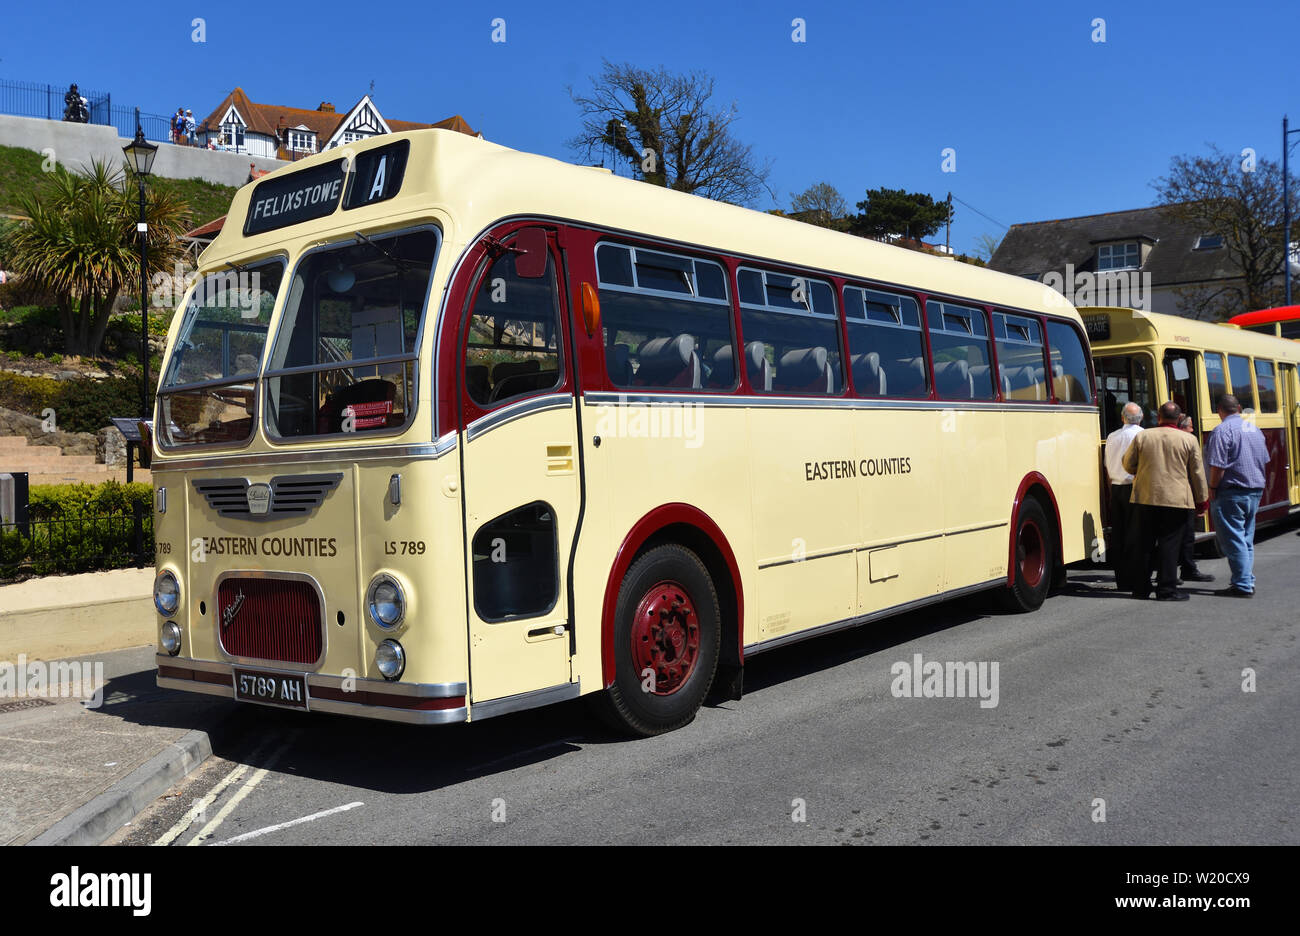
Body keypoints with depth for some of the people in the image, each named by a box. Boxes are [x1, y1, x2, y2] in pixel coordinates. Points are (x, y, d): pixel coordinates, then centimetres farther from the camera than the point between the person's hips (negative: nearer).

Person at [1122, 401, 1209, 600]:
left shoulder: (1141, 437, 1)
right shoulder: (1189, 440, -1)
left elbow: (1128, 465, 9)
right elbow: (1197, 473, 2)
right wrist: (1201, 500, 12)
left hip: (1144, 497, 1)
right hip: (1176, 500, -1)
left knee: (1142, 544, 9)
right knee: (1169, 545, 2)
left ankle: (1140, 588, 15)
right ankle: (1166, 590, 2)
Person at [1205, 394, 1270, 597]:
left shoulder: (1222, 430, -14)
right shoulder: (1254, 428, 11)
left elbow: (1218, 466, -18)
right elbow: (1264, 460, 18)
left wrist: (1212, 488, -7)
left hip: (1232, 492, -8)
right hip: (1256, 490, 8)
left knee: (1233, 540, -3)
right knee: (1247, 538, 16)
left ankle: (1243, 586, -3)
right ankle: (1248, 581, 20)